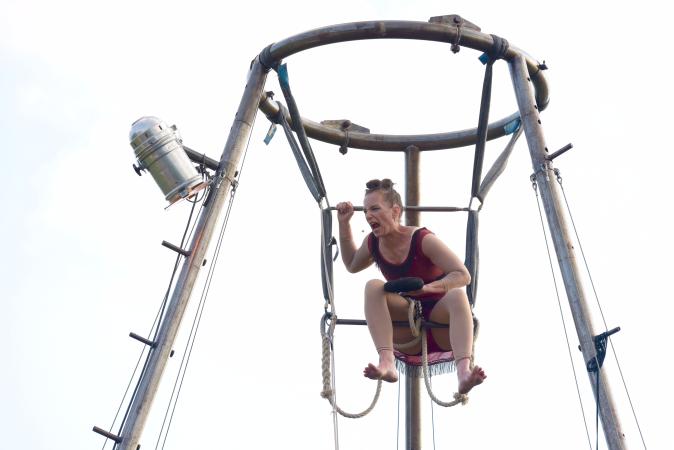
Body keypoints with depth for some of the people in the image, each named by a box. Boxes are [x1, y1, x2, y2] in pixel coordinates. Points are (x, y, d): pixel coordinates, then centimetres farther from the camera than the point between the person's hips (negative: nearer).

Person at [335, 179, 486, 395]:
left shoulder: (424, 239, -16)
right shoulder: (372, 243, -1)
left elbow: (463, 275, -20)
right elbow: (351, 265, 20)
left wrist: (427, 288, -36)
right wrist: (344, 224, 10)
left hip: (441, 325, -3)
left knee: (457, 295, -34)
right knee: (373, 287, -22)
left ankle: (464, 371, -52)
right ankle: (387, 362, -39)